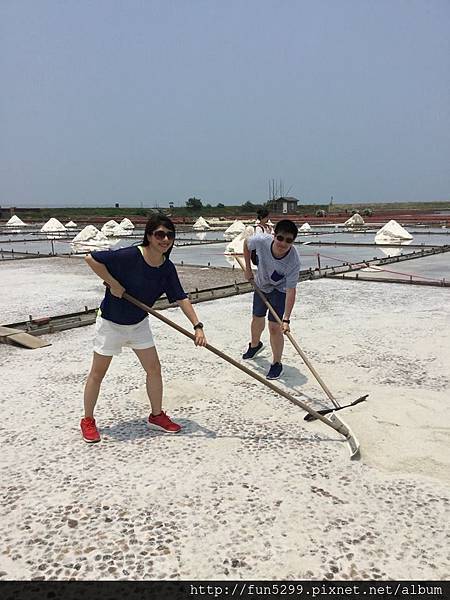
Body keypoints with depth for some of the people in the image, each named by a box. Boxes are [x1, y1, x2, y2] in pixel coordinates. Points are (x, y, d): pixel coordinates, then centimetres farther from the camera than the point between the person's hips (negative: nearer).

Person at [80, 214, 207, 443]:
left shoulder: (167, 268, -11)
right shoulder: (129, 256, -29)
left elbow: (181, 298, -9)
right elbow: (91, 258, -25)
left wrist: (197, 326, -18)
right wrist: (113, 283, -26)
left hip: (139, 324, 5)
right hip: (111, 323, -5)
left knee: (154, 368, 6)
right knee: (97, 374, 6)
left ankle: (157, 415, 25)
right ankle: (88, 420, 26)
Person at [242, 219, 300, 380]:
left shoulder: (293, 262, -38)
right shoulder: (262, 241, -32)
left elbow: (291, 291, -36)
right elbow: (247, 244, -7)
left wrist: (286, 320, -40)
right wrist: (248, 269, -5)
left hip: (280, 290, -4)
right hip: (261, 285, 4)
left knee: (274, 328, -12)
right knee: (257, 319, 22)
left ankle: (277, 364, 9)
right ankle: (255, 345, 53)